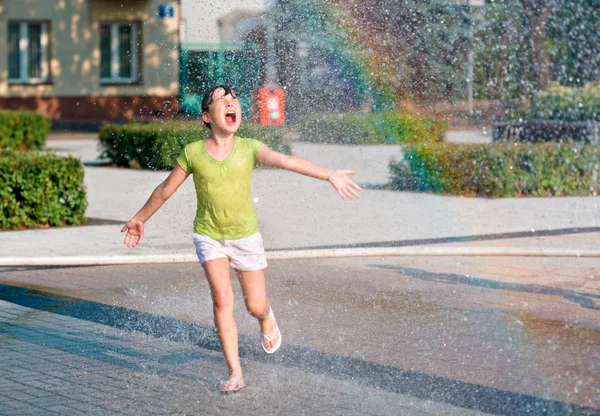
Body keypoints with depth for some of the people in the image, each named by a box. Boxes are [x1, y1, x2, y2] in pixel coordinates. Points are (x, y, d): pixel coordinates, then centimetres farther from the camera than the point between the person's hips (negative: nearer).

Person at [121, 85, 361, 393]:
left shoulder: (249, 148, -11)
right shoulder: (193, 153, -10)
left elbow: (287, 161, -26)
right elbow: (165, 189, 5)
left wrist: (329, 175, -39)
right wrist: (139, 218, 15)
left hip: (245, 235, 1)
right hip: (209, 236, -1)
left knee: (256, 307, 7)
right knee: (222, 299, -17)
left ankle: (266, 318, 47)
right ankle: (235, 374, -8)